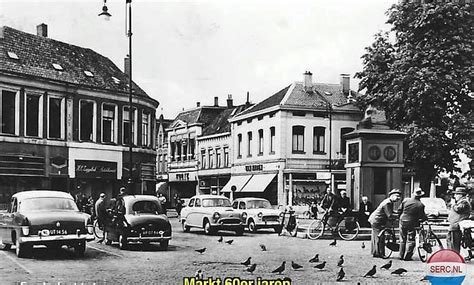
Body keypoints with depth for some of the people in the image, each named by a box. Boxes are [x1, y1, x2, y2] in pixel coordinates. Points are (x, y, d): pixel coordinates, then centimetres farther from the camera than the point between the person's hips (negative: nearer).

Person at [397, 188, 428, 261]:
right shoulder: (420, 205, -13)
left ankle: (401, 256, 19)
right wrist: (426, 218, 14)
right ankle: (407, 256, 2)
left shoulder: (405, 200, -3)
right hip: (412, 224, -4)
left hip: (402, 222, 4)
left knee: (402, 240, 14)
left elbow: (399, 210, 4)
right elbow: (422, 216, -7)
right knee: (410, 241, 6)